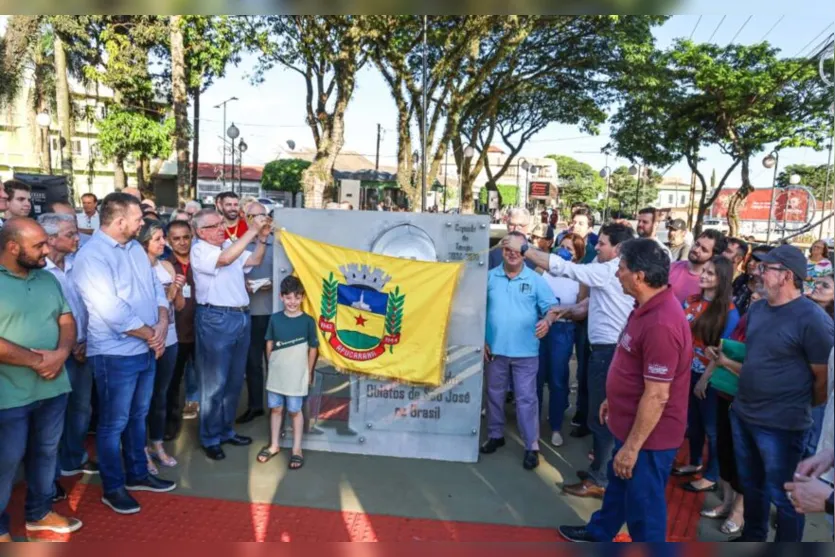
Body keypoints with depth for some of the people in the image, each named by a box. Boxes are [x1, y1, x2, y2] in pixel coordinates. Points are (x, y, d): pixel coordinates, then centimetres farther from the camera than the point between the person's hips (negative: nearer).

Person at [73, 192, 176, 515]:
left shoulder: (135, 247, 8)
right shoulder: (91, 256, -18)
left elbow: (156, 287, 8)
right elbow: (113, 312, -24)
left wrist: (162, 324, -9)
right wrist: (151, 334, -14)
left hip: (146, 350, 8)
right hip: (115, 354, -8)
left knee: (138, 416, 20)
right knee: (114, 423, 6)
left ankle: (137, 474, 36)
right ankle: (112, 487, 22)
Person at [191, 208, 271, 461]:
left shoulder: (230, 245, 12)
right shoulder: (199, 251, -10)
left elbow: (253, 261, 21)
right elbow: (225, 259, -27)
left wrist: (262, 239, 4)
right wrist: (252, 230, -26)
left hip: (241, 317, 8)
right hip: (216, 320, -7)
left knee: (235, 380, 15)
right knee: (214, 382, 1)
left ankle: (225, 430, 29)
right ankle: (210, 438, 15)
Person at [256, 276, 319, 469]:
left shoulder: (308, 321, -10)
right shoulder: (275, 319, -2)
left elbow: (313, 348, -2)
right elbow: (269, 344, 8)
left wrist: (309, 372, 2)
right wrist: (271, 365, 9)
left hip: (296, 375, -3)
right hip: (276, 374, 3)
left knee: (295, 411, 7)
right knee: (275, 409, 14)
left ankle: (297, 449, 20)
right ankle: (274, 445, 30)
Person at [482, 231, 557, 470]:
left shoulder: (535, 280, -3)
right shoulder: (489, 277, 3)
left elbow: (552, 307, -4)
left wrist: (547, 321, -27)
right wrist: (481, 340, 1)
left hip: (525, 352, -2)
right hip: (495, 349, 3)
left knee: (526, 398, 1)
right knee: (494, 395, 15)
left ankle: (531, 446, 10)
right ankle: (495, 435, 33)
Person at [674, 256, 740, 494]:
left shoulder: (729, 312, -16)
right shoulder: (691, 301, 1)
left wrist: (705, 378, -12)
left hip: (710, 377, -5)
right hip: (688, 371, 6)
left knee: (711, 426, 9)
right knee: (692, 421, 20)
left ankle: (711, 477, 24)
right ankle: (695, 463, 39)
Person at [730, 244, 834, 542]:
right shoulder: (756, 309, 5)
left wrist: (802, 408, -1)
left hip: (781, 424, -7)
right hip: (742, 413, 7)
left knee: (783, 495, 9)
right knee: (751, 484, 23)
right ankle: (752, 538, 43)